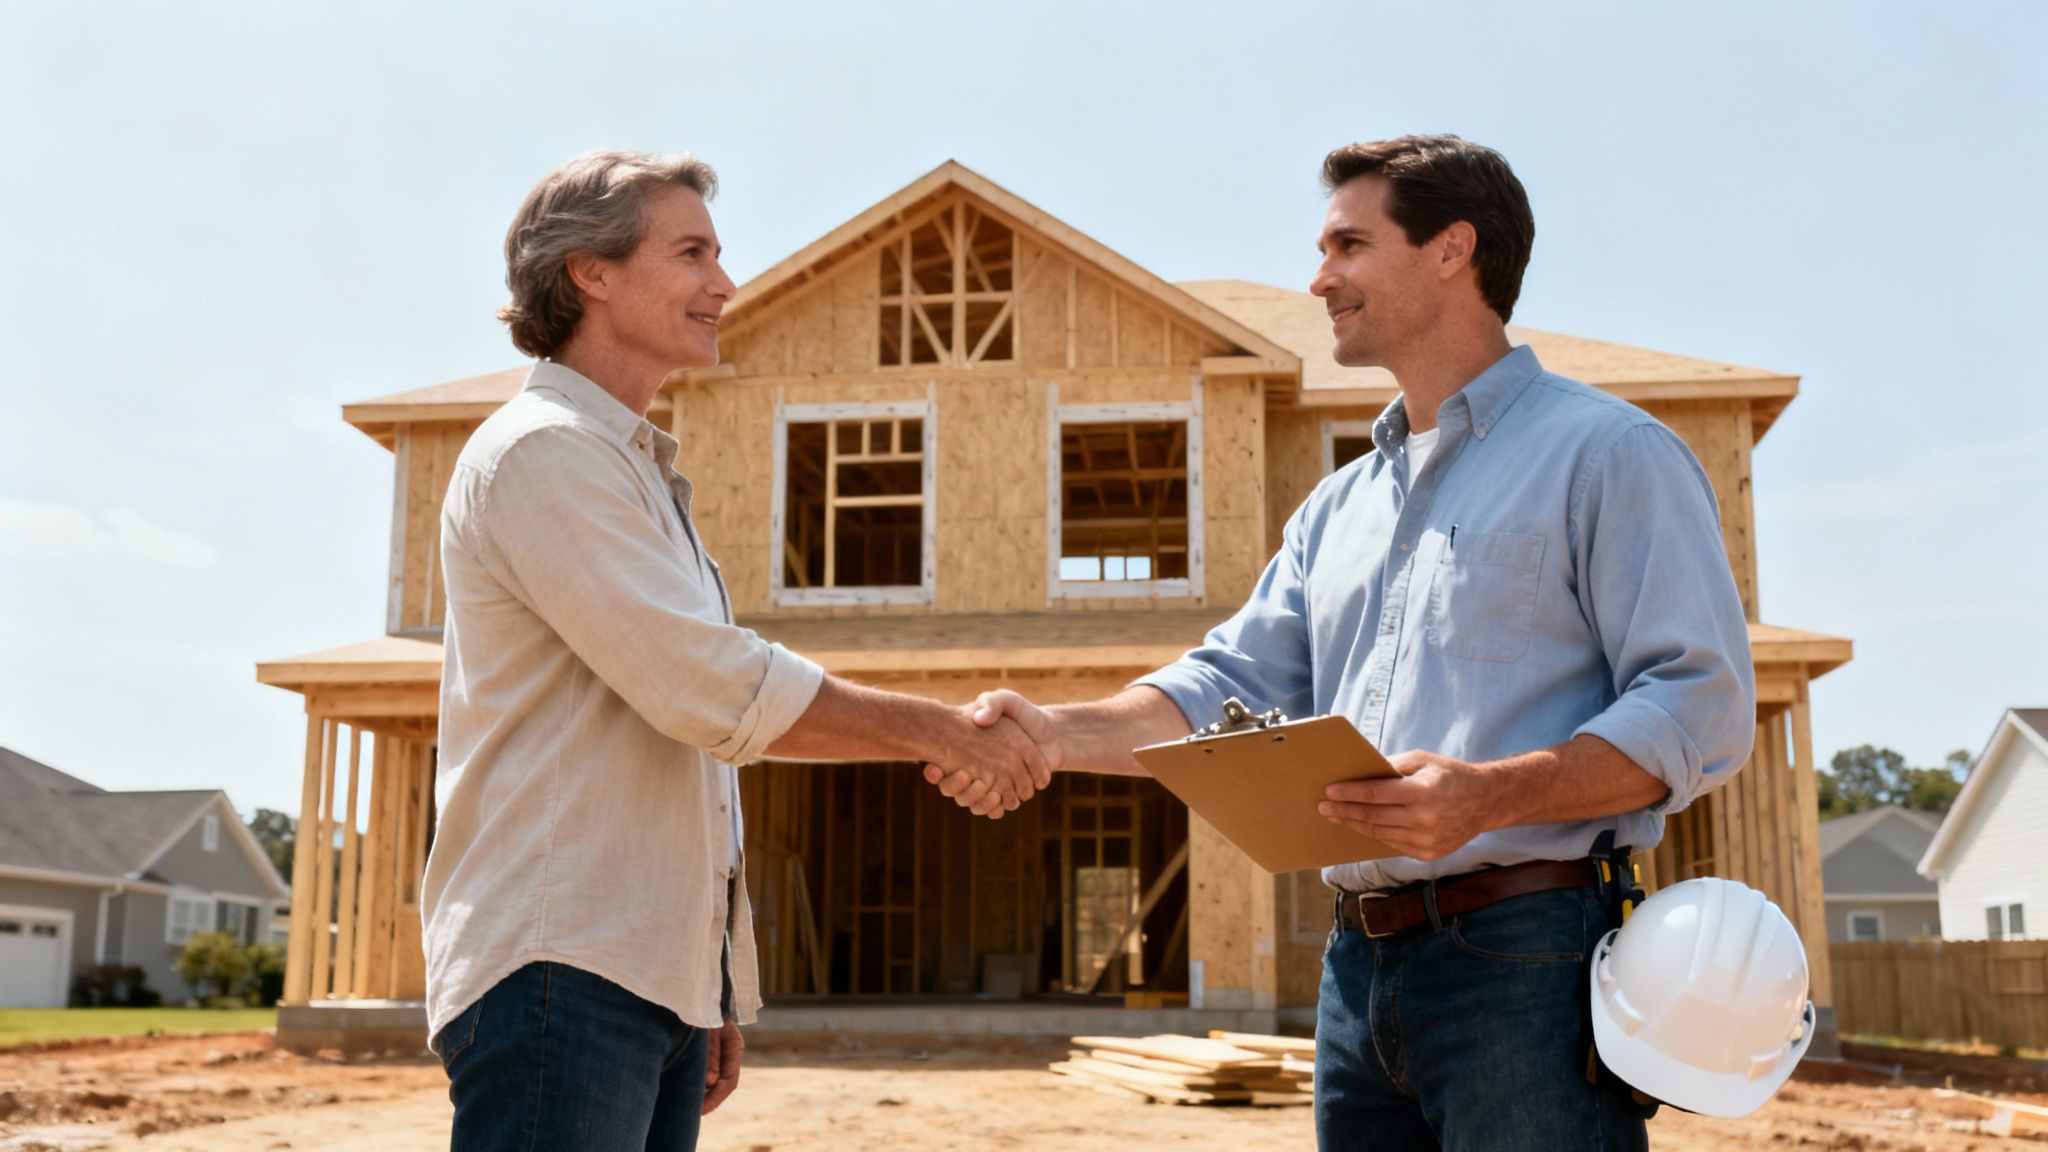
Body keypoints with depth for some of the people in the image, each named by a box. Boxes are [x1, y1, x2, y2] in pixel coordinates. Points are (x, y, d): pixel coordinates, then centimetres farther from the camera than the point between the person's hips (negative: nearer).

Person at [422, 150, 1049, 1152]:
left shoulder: (633, 467, 23)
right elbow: (718, 692, -19)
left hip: (659, 972, 9)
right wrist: (940, 732, -10)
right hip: (561, 961, -9)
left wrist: (714, 994, 21)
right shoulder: (543, 450, -9)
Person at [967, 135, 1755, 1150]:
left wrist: (1488, 796, -25)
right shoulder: (1338, 507, 21)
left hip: (1526, 959, -7)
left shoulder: (1606, 452, -2)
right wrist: (1059, 734, -2)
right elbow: (1234, 685, 14)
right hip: (1359, 970, 7)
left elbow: (1699, 707, -11)